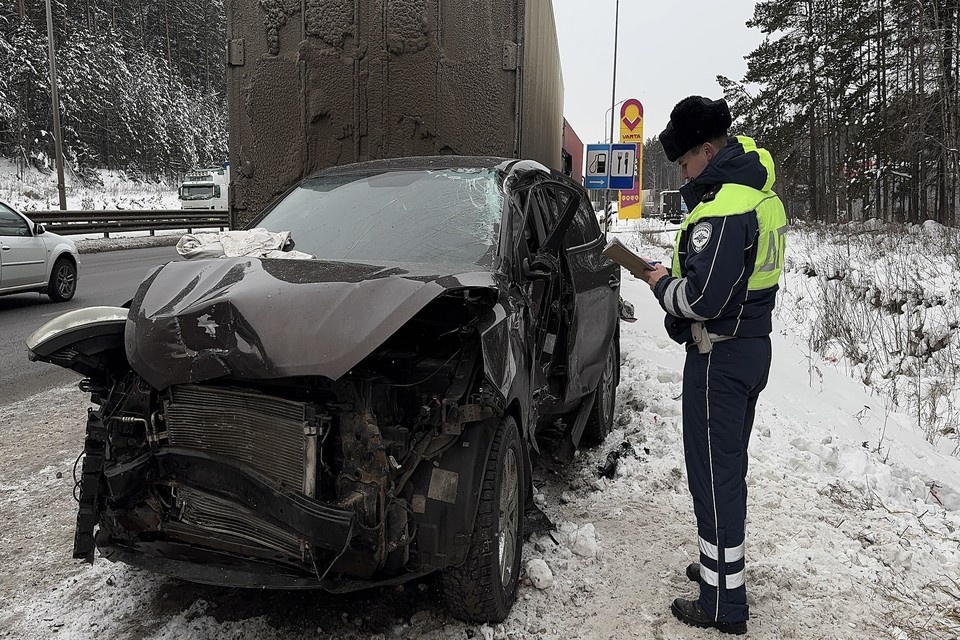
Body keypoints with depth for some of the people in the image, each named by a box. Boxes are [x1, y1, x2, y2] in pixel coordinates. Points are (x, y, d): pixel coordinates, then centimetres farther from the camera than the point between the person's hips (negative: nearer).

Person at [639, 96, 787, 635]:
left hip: (720, 357, -10)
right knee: (731, 467, 20)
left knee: (714, 475, 0)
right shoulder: (765, 198, 10)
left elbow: (702, 299, -28)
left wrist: (663, 285, -9)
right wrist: (677, 278, 9)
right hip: (755, 344, 10)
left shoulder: (723, 208, -23)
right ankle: (723, 566, 36)